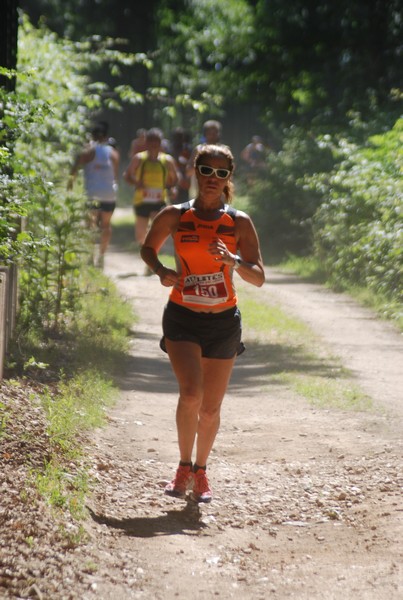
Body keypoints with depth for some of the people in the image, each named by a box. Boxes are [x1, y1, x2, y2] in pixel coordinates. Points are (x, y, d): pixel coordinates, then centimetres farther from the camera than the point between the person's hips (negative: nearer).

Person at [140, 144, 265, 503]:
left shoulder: (239, 222, -1)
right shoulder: (174, 217, -1)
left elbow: (258, 278, -3)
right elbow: (148, 248, 16)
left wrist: (232, 261, -22)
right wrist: (161, 271, -5)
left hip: (224, 321, 1)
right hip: (182, 318, -1)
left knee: (211, 407, 7)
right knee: (191, 393, -21)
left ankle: (201, 471, 30)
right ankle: (184, 467, -1)